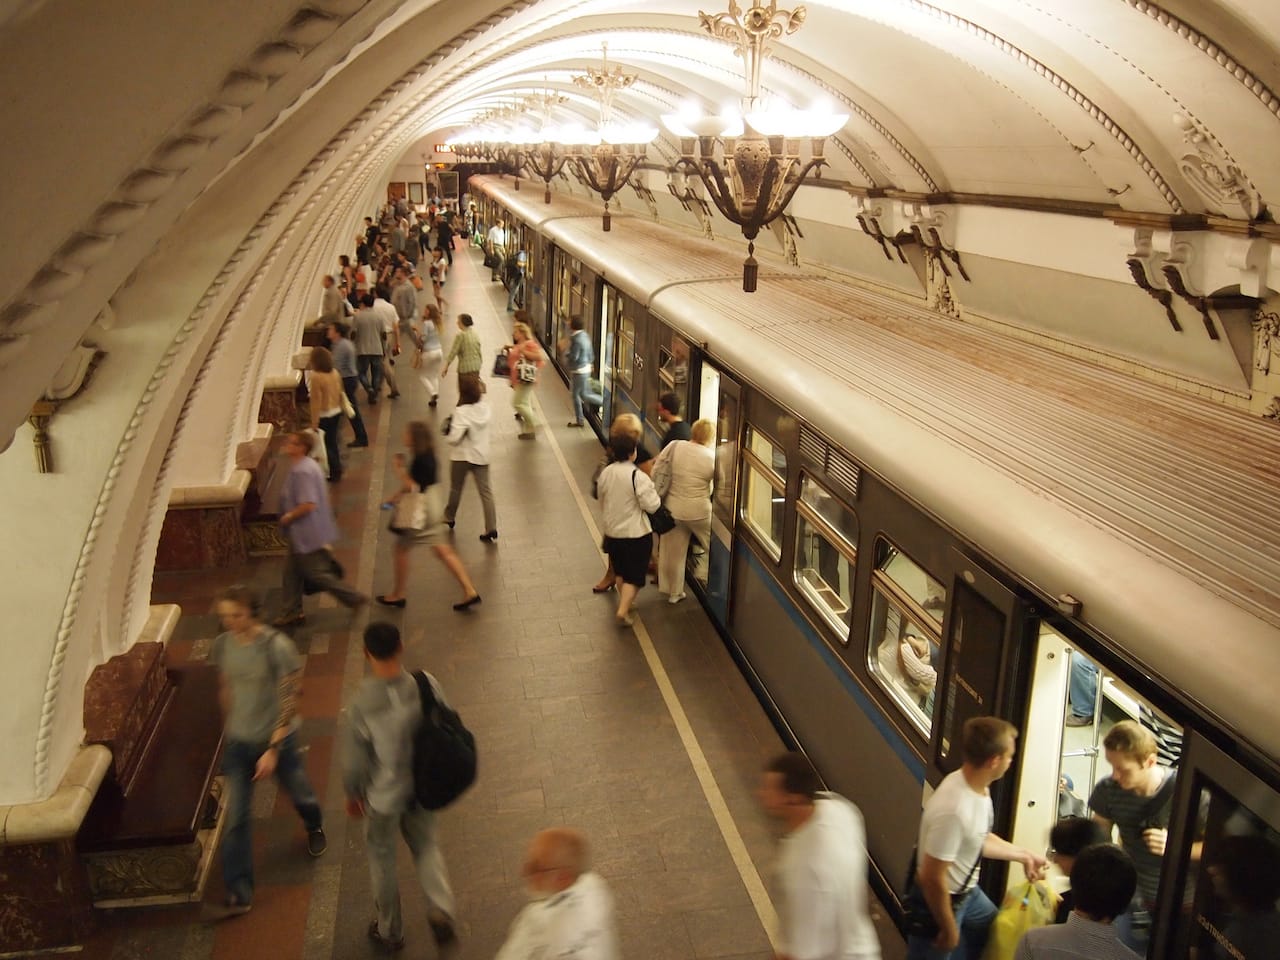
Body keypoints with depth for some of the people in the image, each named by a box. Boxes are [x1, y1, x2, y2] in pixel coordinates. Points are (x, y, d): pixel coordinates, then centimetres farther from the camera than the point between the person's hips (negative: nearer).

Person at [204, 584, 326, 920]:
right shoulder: (221, 645, -7)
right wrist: (228, 731, 16)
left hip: (277, 739, -3)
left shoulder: (276, 647, -23)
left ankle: (314, 827, 54)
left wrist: (273, 750, -23)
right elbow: (225, 689, 9)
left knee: (298, 794, 20)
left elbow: (289, 701, -20)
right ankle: (239, 894, 11)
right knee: (236, 817, 2)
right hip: (238, 742, 4)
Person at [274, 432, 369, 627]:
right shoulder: (309, 465, 9)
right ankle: (292, 612, 25)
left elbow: (308, 505, -31)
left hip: (307, 535, -11)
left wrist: (288, 517, -17)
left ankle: (354, 598, 10)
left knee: (316, 573, 1)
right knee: (292, 572, 16)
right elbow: (322, 497, 18)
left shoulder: (302, 472, -24)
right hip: (302, 535, 11)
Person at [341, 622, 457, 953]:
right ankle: (441, 911, 6)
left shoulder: (361, 704, -27)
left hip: (383, 796, -2)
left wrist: (352, 794, 5)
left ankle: (390, 932, 38)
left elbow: (354, 761, -15)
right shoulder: (426, 685, -20)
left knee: (382, 857, 21)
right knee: (426, 846, 26)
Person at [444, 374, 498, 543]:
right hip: (481, 455, 4)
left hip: (462, 456, -3)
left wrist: (447, 432, -5)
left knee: (455, 489, 19)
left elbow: (454, 438, -25)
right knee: (485, 492, 4)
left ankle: (449, 518, 39)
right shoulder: (485, 408, -7)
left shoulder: (461, 412, -22)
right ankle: (491, 528, -2)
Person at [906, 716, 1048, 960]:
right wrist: (949, 929, -19)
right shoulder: (953, 810, -38)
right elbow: (932, 878, -31)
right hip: (938, 899, -9)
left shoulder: (979, 788, -8)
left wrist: (1024, 855, 16)